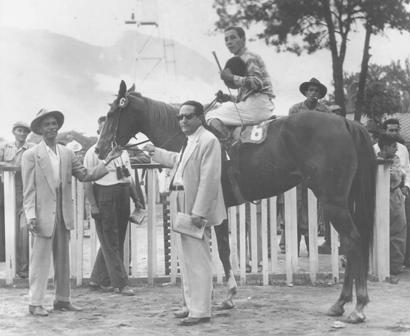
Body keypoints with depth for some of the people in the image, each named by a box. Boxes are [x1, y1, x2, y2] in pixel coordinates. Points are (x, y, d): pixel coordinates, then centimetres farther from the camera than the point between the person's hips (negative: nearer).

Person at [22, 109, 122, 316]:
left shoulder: (67, 154, 12)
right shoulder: (31, 155, -3)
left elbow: (86, 175, 9)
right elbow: (28, 189, -6)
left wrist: (107, 161, 0)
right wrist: (31, 215, -14)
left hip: (63, 214, 5)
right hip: (43, 214, -5)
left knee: (63, 259, 10)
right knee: (40, 259, -2)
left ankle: (62, 299, 19)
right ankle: (35, 303, 4)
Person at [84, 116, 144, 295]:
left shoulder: (122, 151, 16)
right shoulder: (93, 152, -4)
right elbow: (88, 181, -8)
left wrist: (136, 199, 17)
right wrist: (93, 205, -15)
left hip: (123, 198, 7)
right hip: (104, 197, -7)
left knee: (117, 241, 11)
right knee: (110, 242, -3)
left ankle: (98, 279, 23)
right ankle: (120, 283, 0)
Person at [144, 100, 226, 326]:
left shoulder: (208, 141, -15)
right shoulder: (189, 142, 14)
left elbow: (209, 180, -20)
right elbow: (178, 161, 34)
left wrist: (199, 212, -24)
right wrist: (156, 153, 43)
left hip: (196, 210, -10)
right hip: (184, 209, 10)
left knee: (198, 261, -5)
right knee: (188, 260, 16)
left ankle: (201, 311, 1)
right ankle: (192, 305, 27)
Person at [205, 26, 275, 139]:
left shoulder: (249, 57, -4)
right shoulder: (240, 60, 25)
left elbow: (257, 82, -20)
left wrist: (232, 78, -15)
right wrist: (229, 98, 10)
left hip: (258, 105, -10)